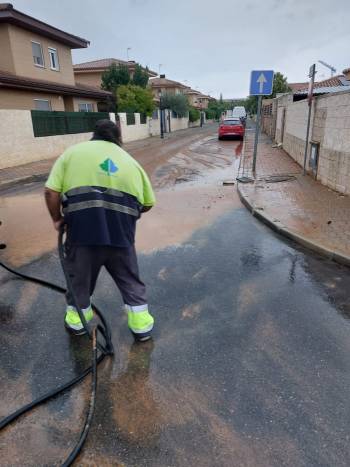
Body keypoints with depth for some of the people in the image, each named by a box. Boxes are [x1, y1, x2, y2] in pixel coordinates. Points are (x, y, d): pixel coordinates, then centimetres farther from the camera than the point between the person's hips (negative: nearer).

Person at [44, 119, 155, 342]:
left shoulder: (73, 151, 13)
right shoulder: (129, 159, 19)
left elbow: (51, 191, 1)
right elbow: (148, 203, 18)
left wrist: (57, 218, 16)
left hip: (82, 222, -1)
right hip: (121, 225, 1)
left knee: (80, 272, 20)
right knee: (128, 275, 19)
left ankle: (77, 317, 39)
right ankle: (140, 322, 27)